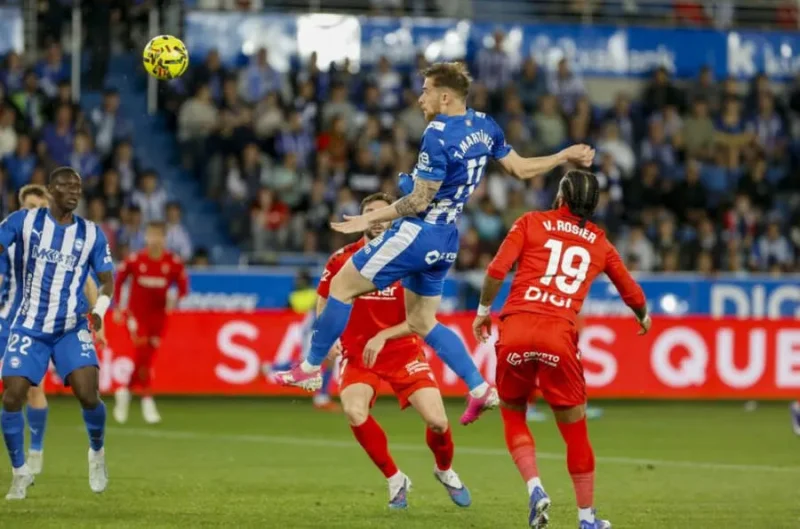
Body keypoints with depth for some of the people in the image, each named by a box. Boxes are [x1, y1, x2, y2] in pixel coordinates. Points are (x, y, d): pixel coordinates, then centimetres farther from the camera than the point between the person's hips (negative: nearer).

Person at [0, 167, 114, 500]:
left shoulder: (92, 235, 0)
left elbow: (107, 280, 4)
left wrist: (99, 310, -16)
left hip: (72, 329, 0)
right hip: (29, 328, 0)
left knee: (89, 396, -16)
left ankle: (97, 452, 15)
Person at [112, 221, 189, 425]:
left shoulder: (173, 263, -6)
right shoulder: (134, 260, -8)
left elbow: (183, 286, 2)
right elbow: (118, 281, 4)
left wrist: (175, 299, -18)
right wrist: (117, 308, 1)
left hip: (158, 315, 2)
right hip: (136, 314, -2)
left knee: (146, 359, 6)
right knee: (142, 353, -16)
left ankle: (125, 391, 28)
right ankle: (147, 401, -11)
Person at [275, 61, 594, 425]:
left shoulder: (437, 136, -20)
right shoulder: (485, 126, 4)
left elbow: (419, 202, -19)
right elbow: (521, 169, 12)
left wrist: (370, 219, -13)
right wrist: (566, 156, 25)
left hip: (417, 231, -9)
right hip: (445, 240, 9)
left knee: (342, 285, 3)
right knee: (422, 323, 18)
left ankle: (310, 368, 9)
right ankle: (479, 389, 10)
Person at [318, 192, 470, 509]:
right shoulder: (342, 260, -4)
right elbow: (323, 307, 8)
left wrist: (383, 336, -23)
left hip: (403, 351, 0)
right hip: (357, 352, 0)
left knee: (437, 421, -13)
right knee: (355, 413, -28)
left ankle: (445, 471, 24)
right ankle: (394, 479, -4)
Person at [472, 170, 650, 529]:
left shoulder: (531, 223, 11)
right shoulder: (600, 243, 17)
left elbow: (497, 269, -1)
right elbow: (631, 293, 29)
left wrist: (483, 310, 13)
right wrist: (643, 317, 50)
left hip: (515, 329, 0)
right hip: (559, 335, 0)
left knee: (512, 415, 18)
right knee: (575, 429, 10)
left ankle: (535, 489, -2)